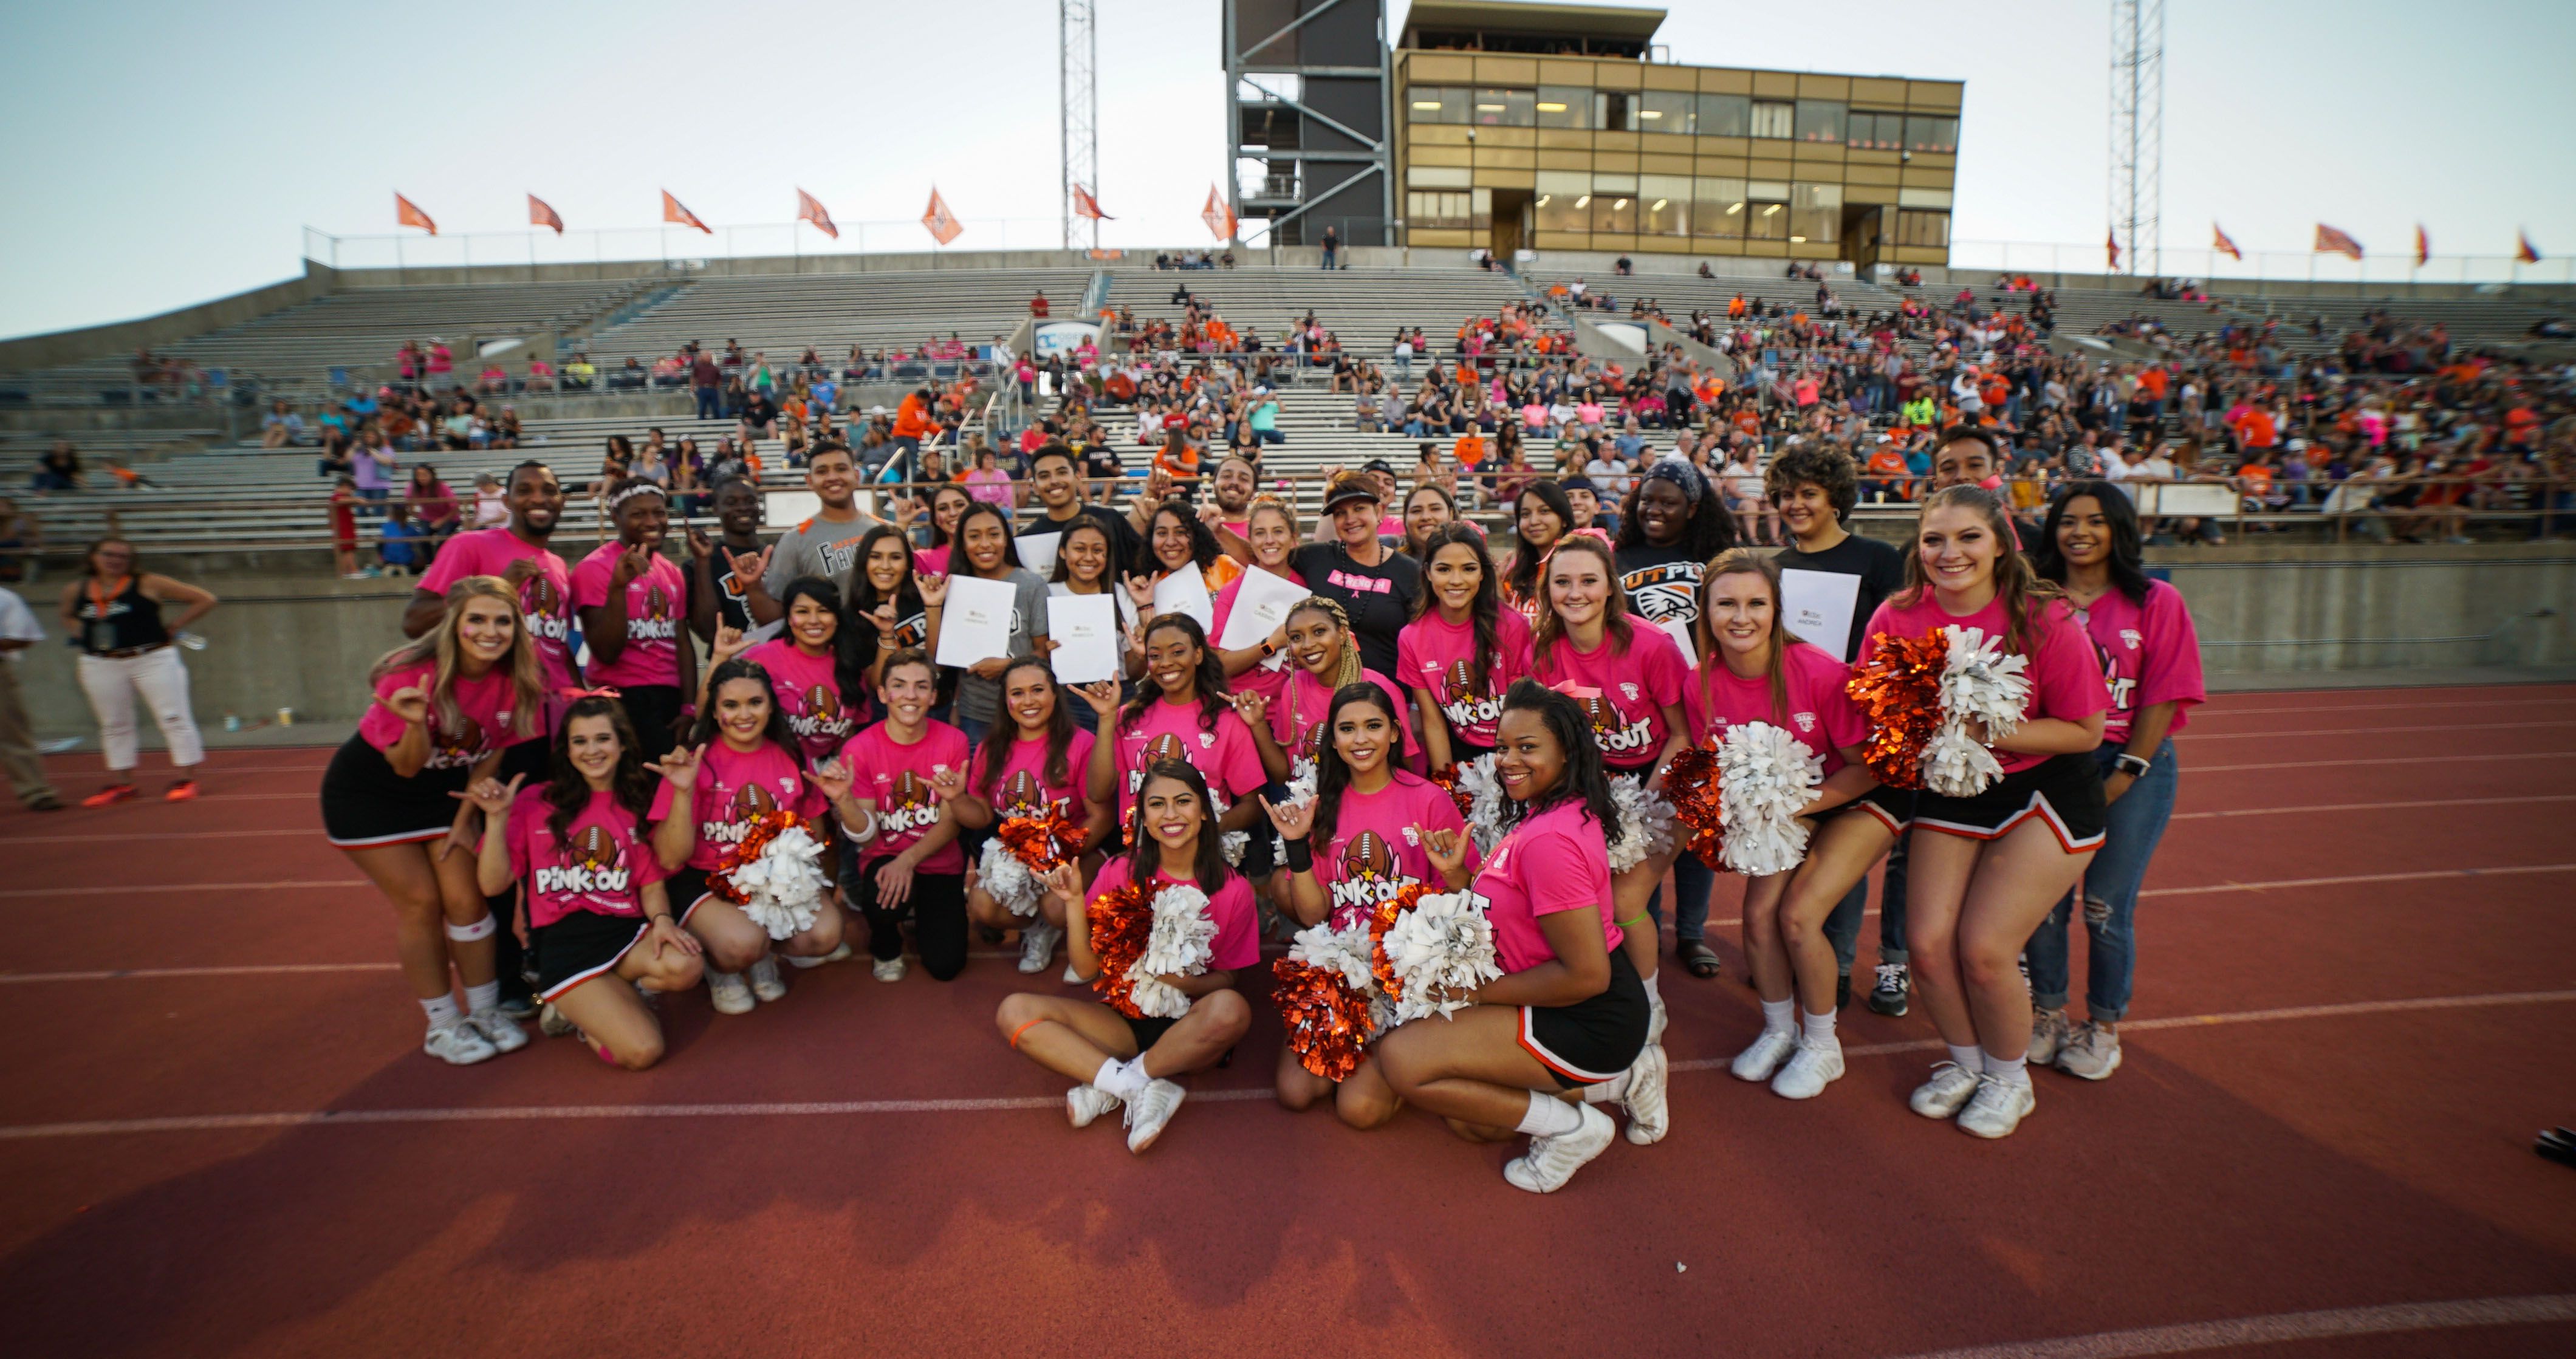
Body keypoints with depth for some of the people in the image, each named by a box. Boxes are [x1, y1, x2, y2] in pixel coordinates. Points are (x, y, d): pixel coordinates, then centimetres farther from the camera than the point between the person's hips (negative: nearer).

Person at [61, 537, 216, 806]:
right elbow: (68, 616, 30)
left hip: (154, 660, -5)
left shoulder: (149, 584, -5)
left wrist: (173, 627, -7)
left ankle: (187, 778, 1)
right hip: (100, 666, 5)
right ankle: (121, 783, 19)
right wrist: (80, 632, 9)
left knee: (173, 718, -5)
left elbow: (205, 599, -6)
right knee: (113, 725, 11)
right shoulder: (75, 591, 9)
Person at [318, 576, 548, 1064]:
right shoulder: (413, 675, -30)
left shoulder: (518, 680, -19)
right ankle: (443, 1024, 14)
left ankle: (486, 1012, 16)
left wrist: (464, 819, -3)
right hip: (369, 791, -3)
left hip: (443, 787, 4)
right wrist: (416, 724, -42)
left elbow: (493, 751, -4)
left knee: (465, 899, 0)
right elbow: (406, 767, -22)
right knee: (419, 903, -1)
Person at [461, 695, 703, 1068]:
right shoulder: (536, 802, 5)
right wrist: (497, 817, -9)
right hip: (562, 940, -3)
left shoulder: (639, 805, 12)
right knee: (642, 1050, -24)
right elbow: (493, 884, 0)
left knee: (687, 966, -34)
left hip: (626, 930, 3)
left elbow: (652, 884, 10)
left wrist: (662, 919, -12)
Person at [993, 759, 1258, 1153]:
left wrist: (1185, 983, -21)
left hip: (1189, 1029, -2)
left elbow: (1226, 979, -1)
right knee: (1014, 1011, -20)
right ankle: (1143, 1088, -25)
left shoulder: (1232, 889, -7)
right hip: (1124, 1022, 2)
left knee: (1231, 1008, -36)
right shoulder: (1120, 872, -2)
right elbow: (1087, 968, -3)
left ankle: (1109, 1090, -18)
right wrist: (1075, 902, -16)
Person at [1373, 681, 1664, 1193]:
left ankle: (1569, 1125, -4)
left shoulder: (1548, 840, -26)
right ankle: (1617, 1079, 14)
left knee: (1400, 1058, -15)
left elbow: (1587, 975, -27)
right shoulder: (1562, 810, 5)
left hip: (1591, 1023, -10)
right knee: (1468, 1121, 14)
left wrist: (1481, 992, -16)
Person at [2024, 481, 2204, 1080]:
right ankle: (2048, 1013, 25)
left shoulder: (2156, 602, 1)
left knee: (2107, 907, 3)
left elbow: (2164, 698, -4)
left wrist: (2122, 777, -10)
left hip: (2130, 766, -1)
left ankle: (2103, 1027, 22)